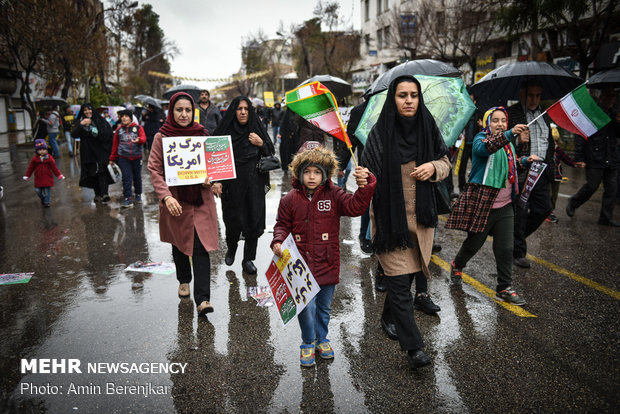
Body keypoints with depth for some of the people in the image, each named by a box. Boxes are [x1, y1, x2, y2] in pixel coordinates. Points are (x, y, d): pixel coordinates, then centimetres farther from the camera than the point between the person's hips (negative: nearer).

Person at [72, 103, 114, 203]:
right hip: (88, 152, 2)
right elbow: (74, 134, -7)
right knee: (92, 173, 3)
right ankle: (97, 194, 12)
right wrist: (81, 124, -20)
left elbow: (109, 133, 4)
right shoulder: (79, 122, 8)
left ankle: (104, 194, -20)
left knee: (102, 171, -13)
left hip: (101, 151, -2)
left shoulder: (99, 120, 6)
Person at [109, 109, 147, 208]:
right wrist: (112, 158, 15)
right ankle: (127, 198, -6)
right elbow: (115, 145, 13)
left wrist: (139, 140, -36)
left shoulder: (138, 127, 2)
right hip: (124, 157, 1)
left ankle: (138, 195, 29)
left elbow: (143, 138, -12)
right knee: (126, 177, -8)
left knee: (137, 177, 10)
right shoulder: (119, 130, 8)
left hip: (137, 157, -1)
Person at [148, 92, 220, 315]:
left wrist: (210, 178, -8)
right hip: (176, 200, 0)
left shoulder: (202, 134, 5)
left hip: (201, 199, 0)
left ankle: (202, 299, -4)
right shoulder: (161, 137, -2)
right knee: (179, 243, 16)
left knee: (201, 247, -6)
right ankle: (184, 281, 42)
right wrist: (166, 196, -22)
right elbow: (154, 170, -7)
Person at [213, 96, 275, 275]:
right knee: (233, 220, 4)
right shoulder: (225, 131, -2)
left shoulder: (257, 129, 3)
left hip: (254, 184, 1)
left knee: (254, 220, 0)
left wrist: (261, 144, -12)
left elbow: (271, 154, 7)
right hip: (232, 184, -1)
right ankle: (231, 248, 36)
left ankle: (248, 259, 16)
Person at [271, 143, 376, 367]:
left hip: (327, 262, 1)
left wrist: (365, 186, -34)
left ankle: (322, 338, 42)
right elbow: (282, 225, 7)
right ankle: (308, 342, 22)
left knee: (324, 305, 17)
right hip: (301, 263, -1)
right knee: (306, 305, -4)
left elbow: (355, 206, -19)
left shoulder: (334, 195, -4)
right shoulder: (290, 199, -3)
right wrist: (278, 242, -12)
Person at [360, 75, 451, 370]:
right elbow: (369, 174, -6)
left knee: (410, 270, 18)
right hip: (390, 217, -4)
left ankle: (389, 316, 47)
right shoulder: (380, 132, -9)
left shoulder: (427, 127, 2)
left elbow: (445, 162, 11)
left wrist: (433, 167, -12)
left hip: (421, 216, 5)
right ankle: (413, 346, 5)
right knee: (400, 280, -5)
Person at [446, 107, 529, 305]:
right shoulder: (481, 138, -8)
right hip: (481, 203, -6)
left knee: (505, 248, 1)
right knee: (474, 243, 9)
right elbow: (485, 148, -34)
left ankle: (504, 289, 10)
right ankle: (457, 266, 38)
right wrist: (510, 134, -45)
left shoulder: (508, 144, 16)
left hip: (504, 205, 6)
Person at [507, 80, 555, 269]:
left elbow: (550, 142, 23)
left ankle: (516, 237, 29)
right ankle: (518, 252, 13)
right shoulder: (510, 114, -6)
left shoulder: (545, 114, 15)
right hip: (521, 171, -6)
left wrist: (549, 166, 16)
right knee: (520, 212, 0)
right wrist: (517, 140, -26)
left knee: (544, 209, 8)